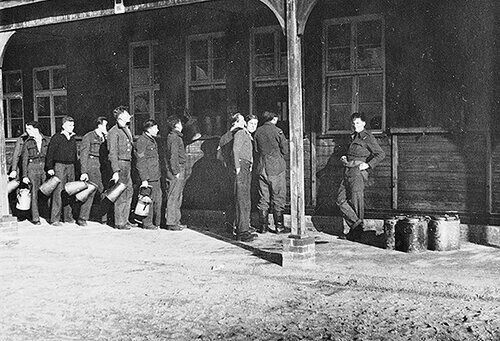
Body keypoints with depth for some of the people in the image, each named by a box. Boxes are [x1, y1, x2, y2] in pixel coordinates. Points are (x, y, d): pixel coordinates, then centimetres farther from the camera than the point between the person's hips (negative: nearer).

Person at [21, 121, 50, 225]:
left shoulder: (47, 140, 4)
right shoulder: (27, 143, 3)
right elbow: (24, 160, 4)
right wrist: (24, 175, -2)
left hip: (46, 167, 1)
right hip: (33, 168, -1)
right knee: (34, 193, -2)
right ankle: (35, 218, 3)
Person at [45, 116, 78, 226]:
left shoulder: (73, 139, 16)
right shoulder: (56, 137, -3)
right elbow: (50, 153, -5)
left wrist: (75, 166, 17)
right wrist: (50, 168, -10)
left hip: (71, 167, 6)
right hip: (59, 166, -6)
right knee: (58, 192, -10)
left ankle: (68, 216, 15)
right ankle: (55, 219, -8)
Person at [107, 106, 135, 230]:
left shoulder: (127, 130, 16)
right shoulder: (114, 132, -13)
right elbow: (112, 153, -17)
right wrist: (116, 171, -22)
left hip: (127, 164, 9)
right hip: (120, 163, -9)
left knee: (129, 192, 13)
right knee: (121, 194, -5)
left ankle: (124, 220, 23)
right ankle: (119, 223, 1)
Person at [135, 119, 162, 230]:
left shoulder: (152, 140, 17)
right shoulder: (141, 141, -13)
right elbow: (140, 163, -16)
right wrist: (144, 179, -20)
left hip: (156, 176, 9)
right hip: (148, 177, -9)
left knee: (158, 199, 10)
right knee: (149, 199, -4)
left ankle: (156, 222, 20)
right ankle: (147, 223, 6)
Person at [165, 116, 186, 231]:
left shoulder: (175, 136, 17)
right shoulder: (174, 137, -13)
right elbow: (173, 156, -19)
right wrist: (176, 172, -20)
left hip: (178, 170, 10)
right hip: (176, 170, -10)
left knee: (177, 197, 14)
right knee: (174, 197, -7)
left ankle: (176, 221, 20)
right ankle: (171, 223, -5)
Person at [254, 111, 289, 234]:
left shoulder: (258, 131, 4)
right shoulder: (277, 131, -9)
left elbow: (256, 149, 11)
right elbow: (285, 150, -4)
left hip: (262, 167, 4)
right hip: (276, 167, -4)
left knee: (263, 198, 10)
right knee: (278, 197, 3)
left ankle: (263, 225, 13)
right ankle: (279, 226, 4)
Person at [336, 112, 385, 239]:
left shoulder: (367, 137, -5)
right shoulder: (353, 137, 20)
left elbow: (381, 154, -12)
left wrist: (368, 165, -17)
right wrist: (345, 158, 15)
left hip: (358, 171, -8)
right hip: (348, 172, 8)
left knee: (356, 201, -4)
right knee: (341, 200, 1)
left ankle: (357, 229, 4)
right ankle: (356, 223, 1)